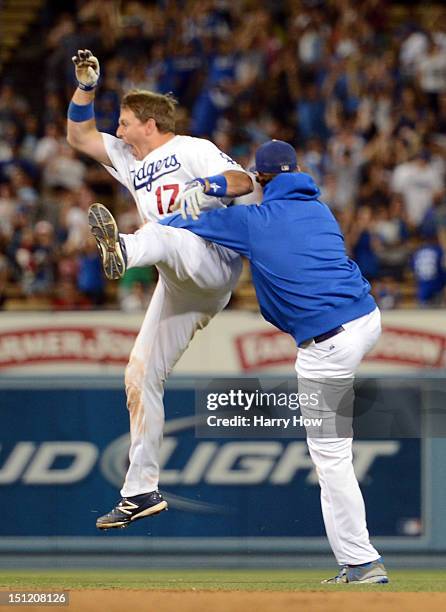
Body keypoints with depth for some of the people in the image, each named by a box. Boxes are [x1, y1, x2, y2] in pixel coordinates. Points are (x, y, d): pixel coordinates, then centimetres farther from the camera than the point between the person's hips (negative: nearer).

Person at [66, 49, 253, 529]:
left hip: (213, 260, -8)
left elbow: (244, 182, -9)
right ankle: (141, 491, 8)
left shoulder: (191, 150, 4)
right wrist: (86, 86, 14)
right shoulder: (130, 159, 27)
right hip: (177, 287, 8)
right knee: (140, 375, 4)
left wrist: (203, 187, -25)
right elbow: (79, 136, 26)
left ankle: (124, 249, -77)